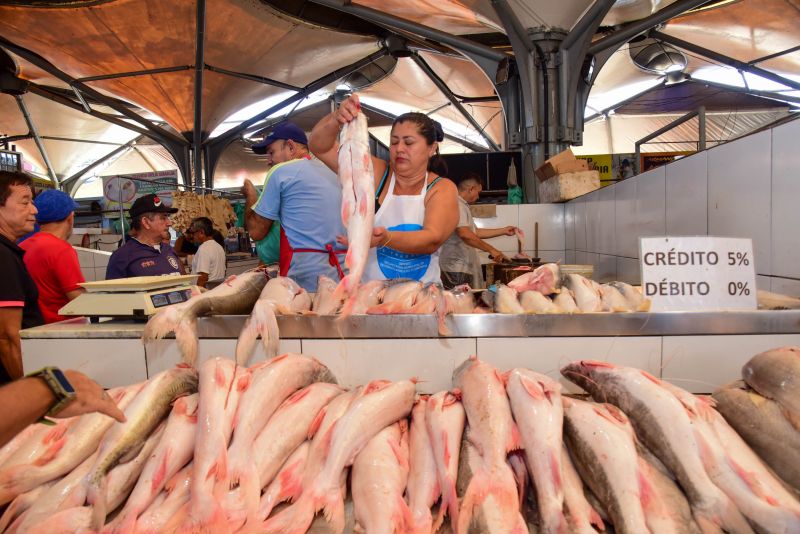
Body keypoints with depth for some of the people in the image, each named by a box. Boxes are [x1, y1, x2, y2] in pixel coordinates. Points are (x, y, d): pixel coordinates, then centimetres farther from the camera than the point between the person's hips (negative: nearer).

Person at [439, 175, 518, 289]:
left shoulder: (463, 205, 21)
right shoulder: (457, 205, -13)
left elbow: (475, 232, 25)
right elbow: (464, 234, -25)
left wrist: (504, 231, 24)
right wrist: (491, 250, -21)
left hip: (464, 267, 10)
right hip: (457, 268, -10)